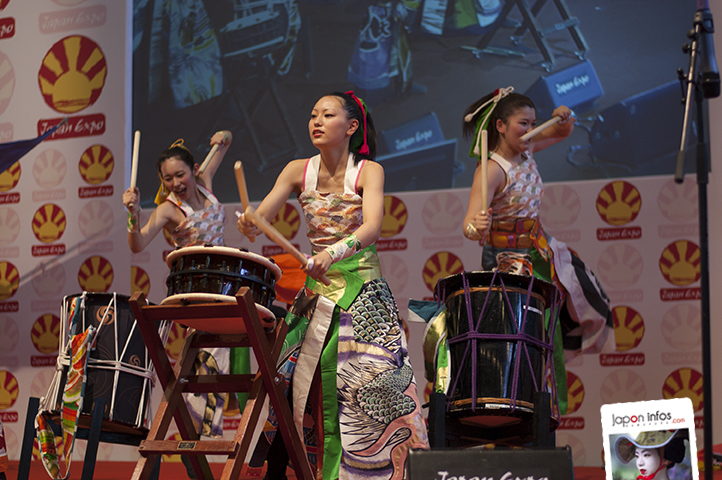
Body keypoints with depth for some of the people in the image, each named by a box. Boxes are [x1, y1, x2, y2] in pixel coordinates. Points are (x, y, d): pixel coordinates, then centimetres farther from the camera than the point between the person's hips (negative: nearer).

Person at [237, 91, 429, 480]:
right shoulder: (299, 171, 4)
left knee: (369, 380, -11)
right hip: (316, 290, 3)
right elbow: (259, 217, -6)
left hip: (362, 289, -3)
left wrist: (335, 252, -40)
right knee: (290, 376, -2)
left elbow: (372, 227, -22)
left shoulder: (368, 171, -5)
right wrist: (248, 225, -30)